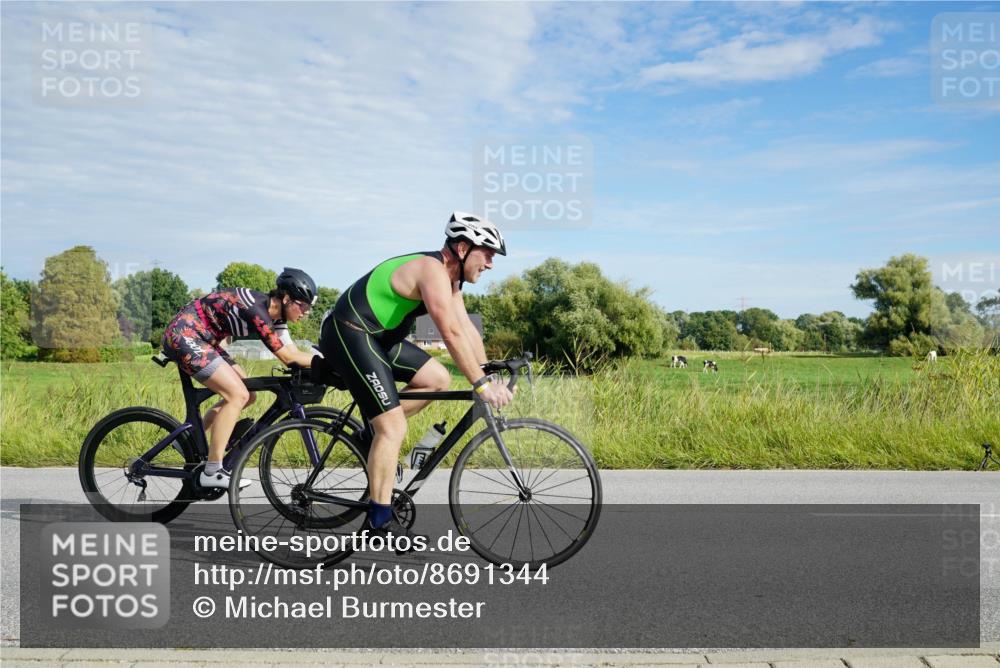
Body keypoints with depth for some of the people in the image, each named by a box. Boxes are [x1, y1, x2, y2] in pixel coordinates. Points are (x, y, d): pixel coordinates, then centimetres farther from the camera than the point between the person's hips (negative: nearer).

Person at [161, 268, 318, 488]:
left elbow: (292, 352, 0)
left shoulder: (273, 313, 2)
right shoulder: (256, 309, -25)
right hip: (183, 336, -10)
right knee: (237, 395, -17)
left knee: (246, 395, 6)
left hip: (200, 340, 10)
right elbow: (288, 357, -24)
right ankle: (212, 472, -12)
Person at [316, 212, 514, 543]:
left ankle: (374, 433, 13)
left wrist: (489, 376, 2)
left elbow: (468, 330, 9)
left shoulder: (449, 277, 10)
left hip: (378, 336, 10)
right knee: (394, 427, -12)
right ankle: (380, 519, -5)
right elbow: (452, 334, -28)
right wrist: (482, 385, -28)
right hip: (348, 334, -10)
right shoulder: (432, 270, -21)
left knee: (438, 379, 5)